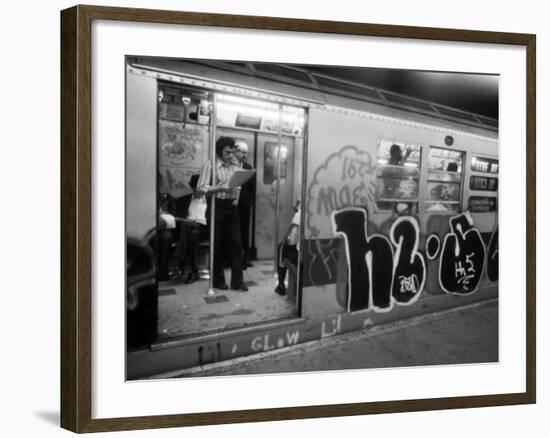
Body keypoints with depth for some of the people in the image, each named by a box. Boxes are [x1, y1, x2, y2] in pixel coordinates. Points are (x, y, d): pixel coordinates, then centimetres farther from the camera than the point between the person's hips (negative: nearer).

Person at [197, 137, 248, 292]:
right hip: (217, 207, -4)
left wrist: (237, 196, 3)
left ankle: (237, 281, 9)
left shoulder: (235, 166, 8)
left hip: (232, 207, 5)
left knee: (236, 243, 2)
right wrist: (221, 187, -24)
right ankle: (218, 280, 18)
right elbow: (201, 188, -13)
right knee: (217, 244, 4)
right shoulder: (210, 165, -7)